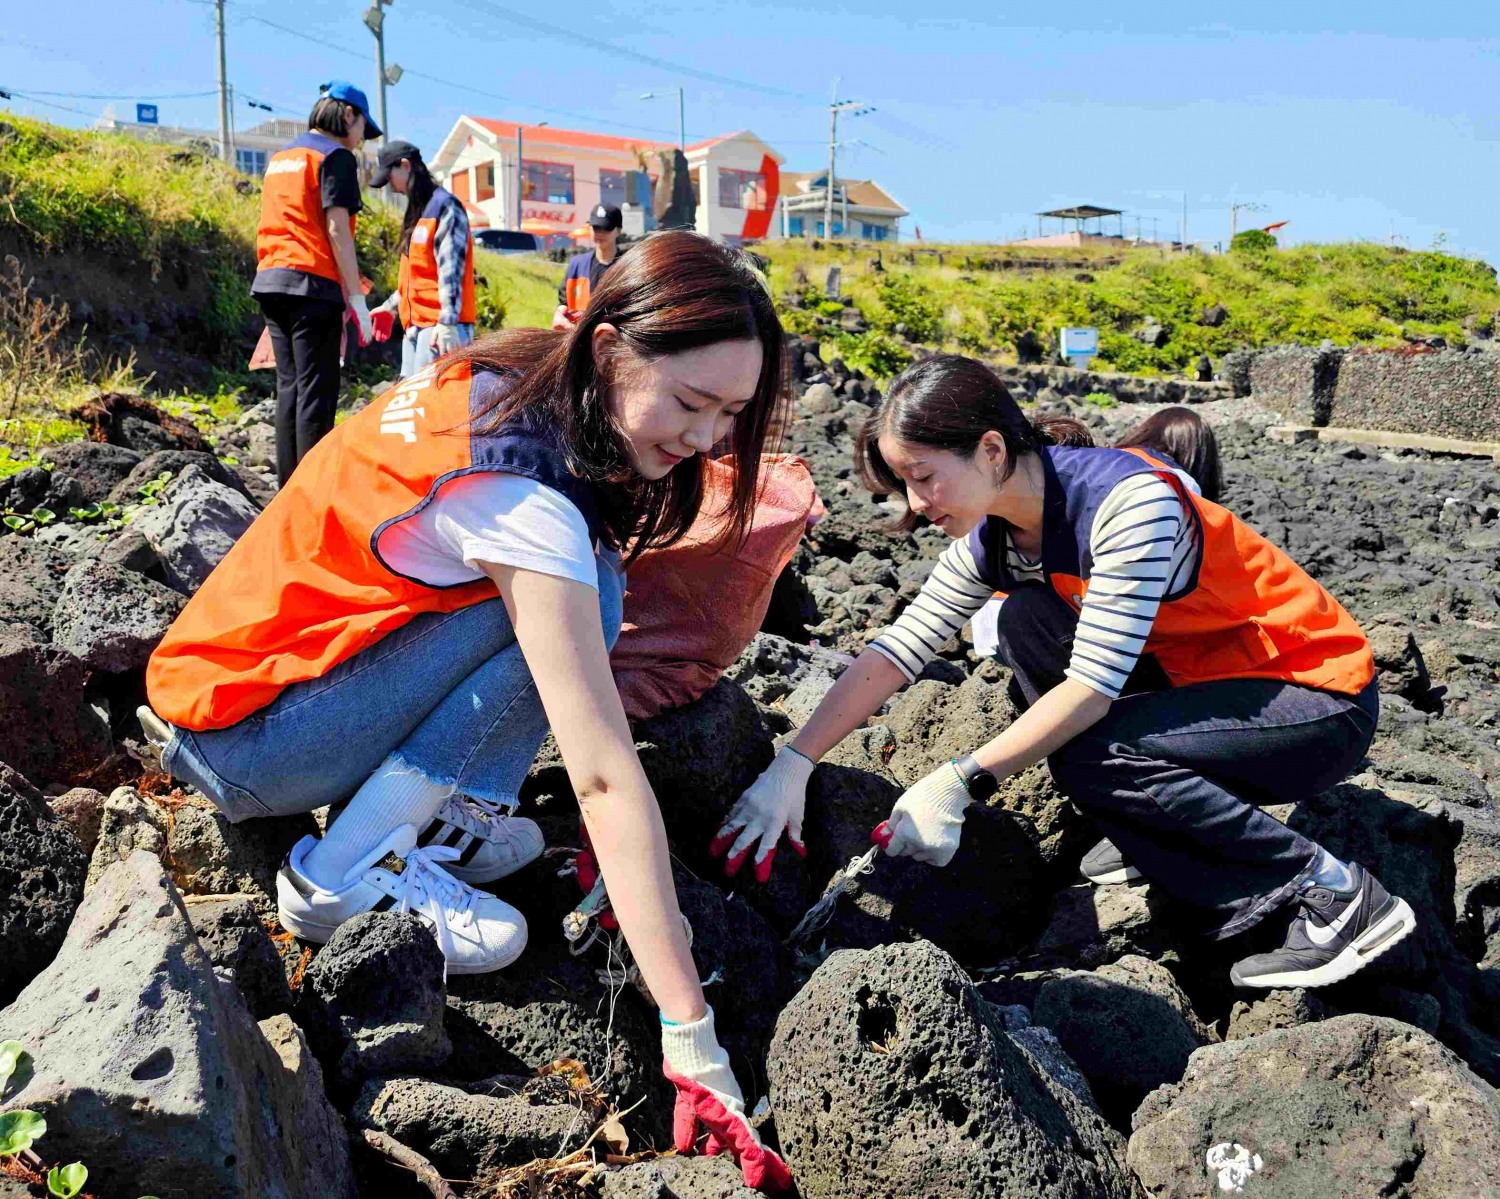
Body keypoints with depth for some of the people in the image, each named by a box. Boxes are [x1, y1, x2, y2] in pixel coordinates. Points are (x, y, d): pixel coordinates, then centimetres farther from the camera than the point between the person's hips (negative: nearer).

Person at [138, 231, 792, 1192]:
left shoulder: (503, 379, -5)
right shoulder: (519, 495, -30)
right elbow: (606, 776, -34)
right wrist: (693, 1041, -31)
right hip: (240, 742, -8)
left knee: (559, 602, 1)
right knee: (578, 592, -21)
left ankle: (448, 817, 0)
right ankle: (350, 870, -16)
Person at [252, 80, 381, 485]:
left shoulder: (280, 158, 23)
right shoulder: (335, 156, -3)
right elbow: (337, 229, -11)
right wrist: (357, 299, -11)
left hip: (271, 281, 8)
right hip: (311, 283, -8)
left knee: (289, 387, 10)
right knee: (317, 391, -8)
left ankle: (289, 490, 11)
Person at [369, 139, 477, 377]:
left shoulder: (445, 206, -8)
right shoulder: (418, 211, 20)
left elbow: (451, 271, -17)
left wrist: (447, 322, -24)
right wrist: (390, 307, 25)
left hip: (440, 326, -10)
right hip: (415, 325, 10)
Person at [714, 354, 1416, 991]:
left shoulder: (1130, 502, -28)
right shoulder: (993, 535, -4)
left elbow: (1093, 685, -29)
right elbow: (898, 647, -9)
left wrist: (957, 782, -30)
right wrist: (791, 766, -17)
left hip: (1323, 704, -8)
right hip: (1202, 682, 8)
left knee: (1086, 755, -26)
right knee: (1027, 623, -10)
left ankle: (1334, 893, -8)